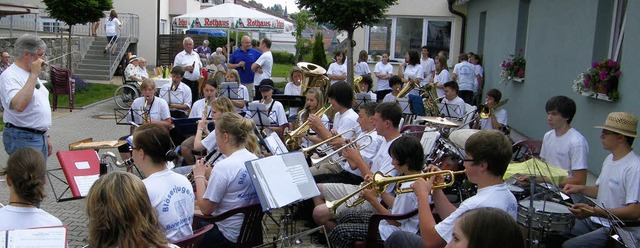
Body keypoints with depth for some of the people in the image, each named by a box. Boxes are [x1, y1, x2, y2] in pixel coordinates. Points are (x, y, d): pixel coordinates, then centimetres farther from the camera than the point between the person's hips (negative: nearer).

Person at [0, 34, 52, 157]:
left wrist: (46, 136, 21)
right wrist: (33, 75, -27)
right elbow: (19, 105, -32)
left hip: (39, 137, 9)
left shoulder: (31, 75, 14)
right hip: (22, 139, -9)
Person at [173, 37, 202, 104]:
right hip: (185, 82, -5)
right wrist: (186, 68, -16)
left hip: (195, 82, 5)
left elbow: (200, 66, 24)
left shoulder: (196, 55, 16)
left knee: (195, 100, 9)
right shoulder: (179, 56, 0)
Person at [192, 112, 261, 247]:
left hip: (229, 236, -8)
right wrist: (205, 180, 6)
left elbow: (206, 209, -17)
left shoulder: (223, 166, -24)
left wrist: (199, 176, -8)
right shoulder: (255, 160, 0)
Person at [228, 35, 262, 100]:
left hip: (250, 82, 1)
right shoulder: (236, 53, 4)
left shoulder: (254, 52, 5)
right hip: (239, 82, -1)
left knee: (249, 101, 5)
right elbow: (228, 66, 7)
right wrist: (238, 65, -10)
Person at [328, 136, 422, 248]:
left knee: (340, 232, -12)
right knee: (348, 216, 17)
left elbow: (396, 222, -21)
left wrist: (373, 200, -16)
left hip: (392, 234, -11)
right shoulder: (419, 176, 1)